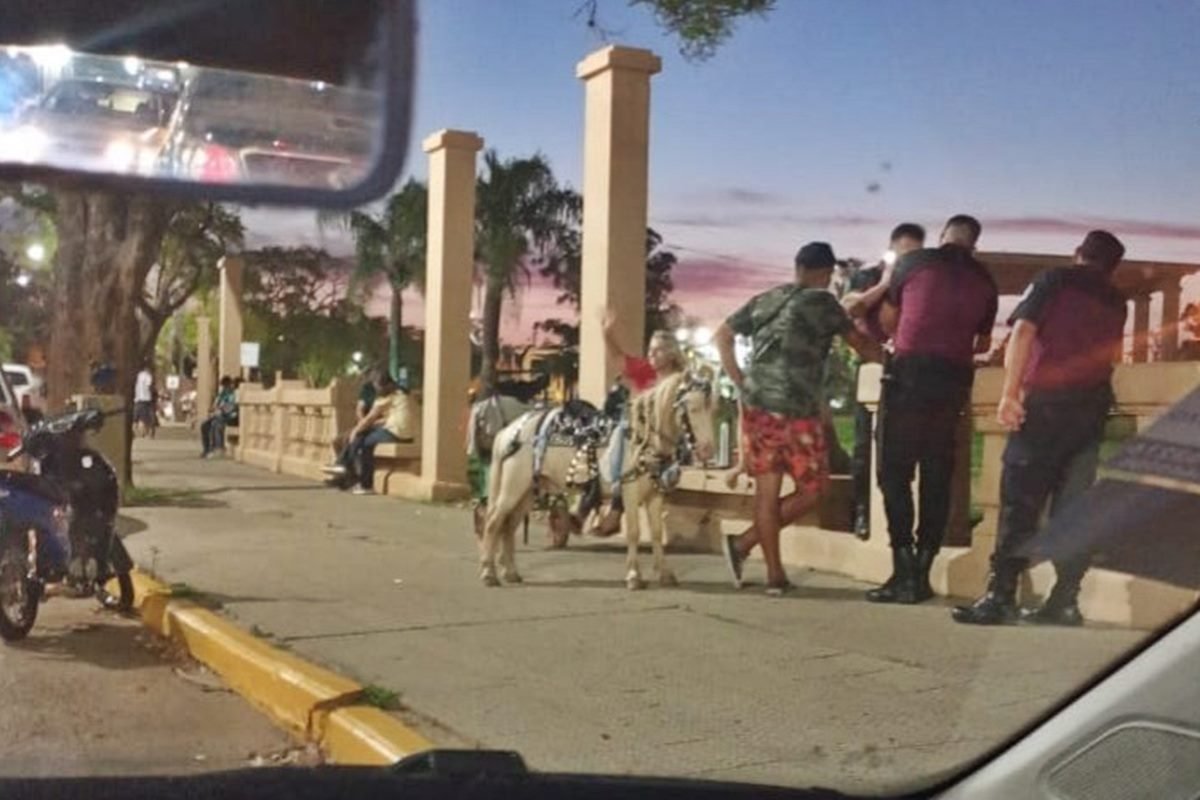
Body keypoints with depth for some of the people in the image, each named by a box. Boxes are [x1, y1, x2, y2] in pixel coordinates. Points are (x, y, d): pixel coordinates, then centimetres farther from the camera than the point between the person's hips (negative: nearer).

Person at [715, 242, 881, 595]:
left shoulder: (764, 300, 15)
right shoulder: (823, 302, 0)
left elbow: (721, 336, 16)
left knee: (767, 490, 8)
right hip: (798, 410, -6)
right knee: (812, 489, 7)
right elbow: (861, 345, 5)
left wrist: (740, 383, 15)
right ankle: (744, 543, 1)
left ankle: (775, 574, 9)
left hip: (757, 405, 6)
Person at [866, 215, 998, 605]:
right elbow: (982, 344, 20)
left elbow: (887, 318, 19)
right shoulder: (984, 281, 14)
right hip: (954, 380, 4)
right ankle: (921, 573, 8)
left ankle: (905, 573, -8)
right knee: (937, 477, 8)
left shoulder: (914, 261, 6)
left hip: (910, 373, -4)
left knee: (895, 472, -2)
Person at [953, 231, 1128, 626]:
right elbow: (1112, 356, 22)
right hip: (1094, 406, 5)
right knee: (1073, 505, 7)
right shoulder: (1115, 300, 19)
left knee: (1020, 500, -7)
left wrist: (1010, 392, -12)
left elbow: (1024, 331, -9)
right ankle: (1064, 601, 6)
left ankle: (1001, 597, -12)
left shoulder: (1055, 279, 4)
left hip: (1047, 401, -5)